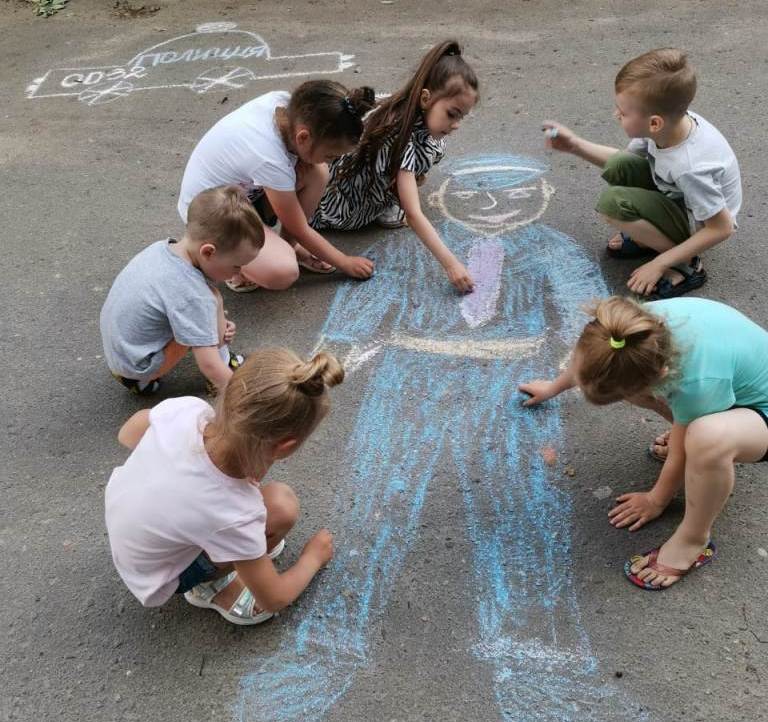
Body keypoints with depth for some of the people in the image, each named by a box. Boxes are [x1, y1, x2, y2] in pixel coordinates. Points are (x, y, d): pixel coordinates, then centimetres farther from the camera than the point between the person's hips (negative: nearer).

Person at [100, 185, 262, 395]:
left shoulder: (162, 247, -5)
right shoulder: (191, 294, -30)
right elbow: (209, 366, -30)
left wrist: (218, 324, 4)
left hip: (115, 349, 9)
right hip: (137, 367, -9)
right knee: (212, 300, -18)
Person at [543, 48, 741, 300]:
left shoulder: (691, 167, -37)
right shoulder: (669, 123, -18)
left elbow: (721, 228, -27)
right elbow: (625, 159, 3)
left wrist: (660, 263, -24)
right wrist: (575, 145, -9)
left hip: (698, 224, -7)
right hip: (675, 195, 7)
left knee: (612, 203, -26)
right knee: (618, 166, -15)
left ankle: (685, 265, -11)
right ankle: (647, 236, 5)